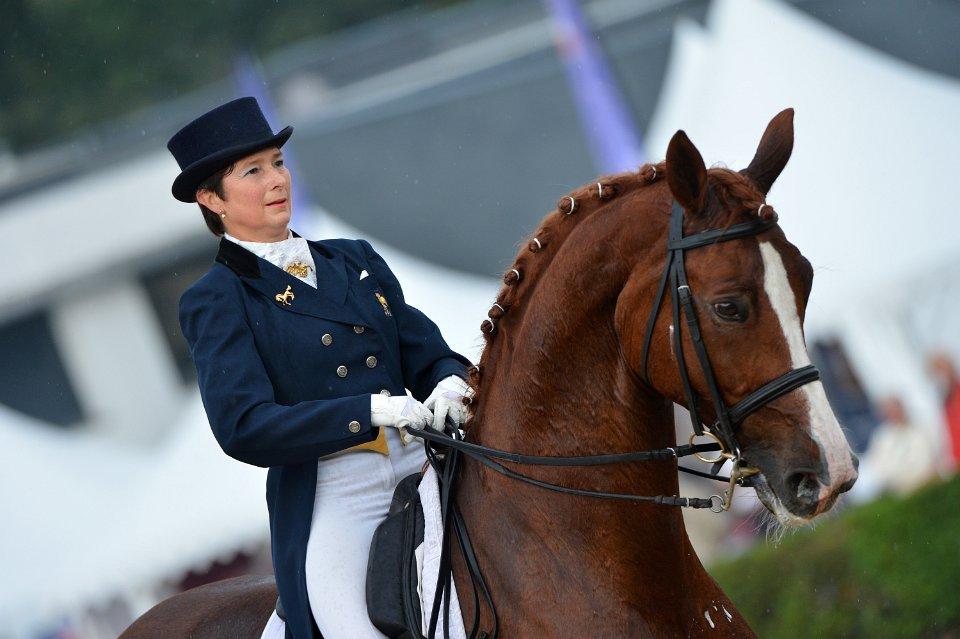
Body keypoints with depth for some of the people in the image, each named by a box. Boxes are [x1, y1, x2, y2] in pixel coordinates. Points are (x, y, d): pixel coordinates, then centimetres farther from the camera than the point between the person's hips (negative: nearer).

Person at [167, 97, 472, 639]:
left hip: (420, 472, 5)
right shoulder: (216, 302, 1)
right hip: (329, 504, -5)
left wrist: (449, 383, -10)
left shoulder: (357, 261, 17)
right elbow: (244, 428, -10)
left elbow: (425, 351, 16)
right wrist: (374, 410, -19)